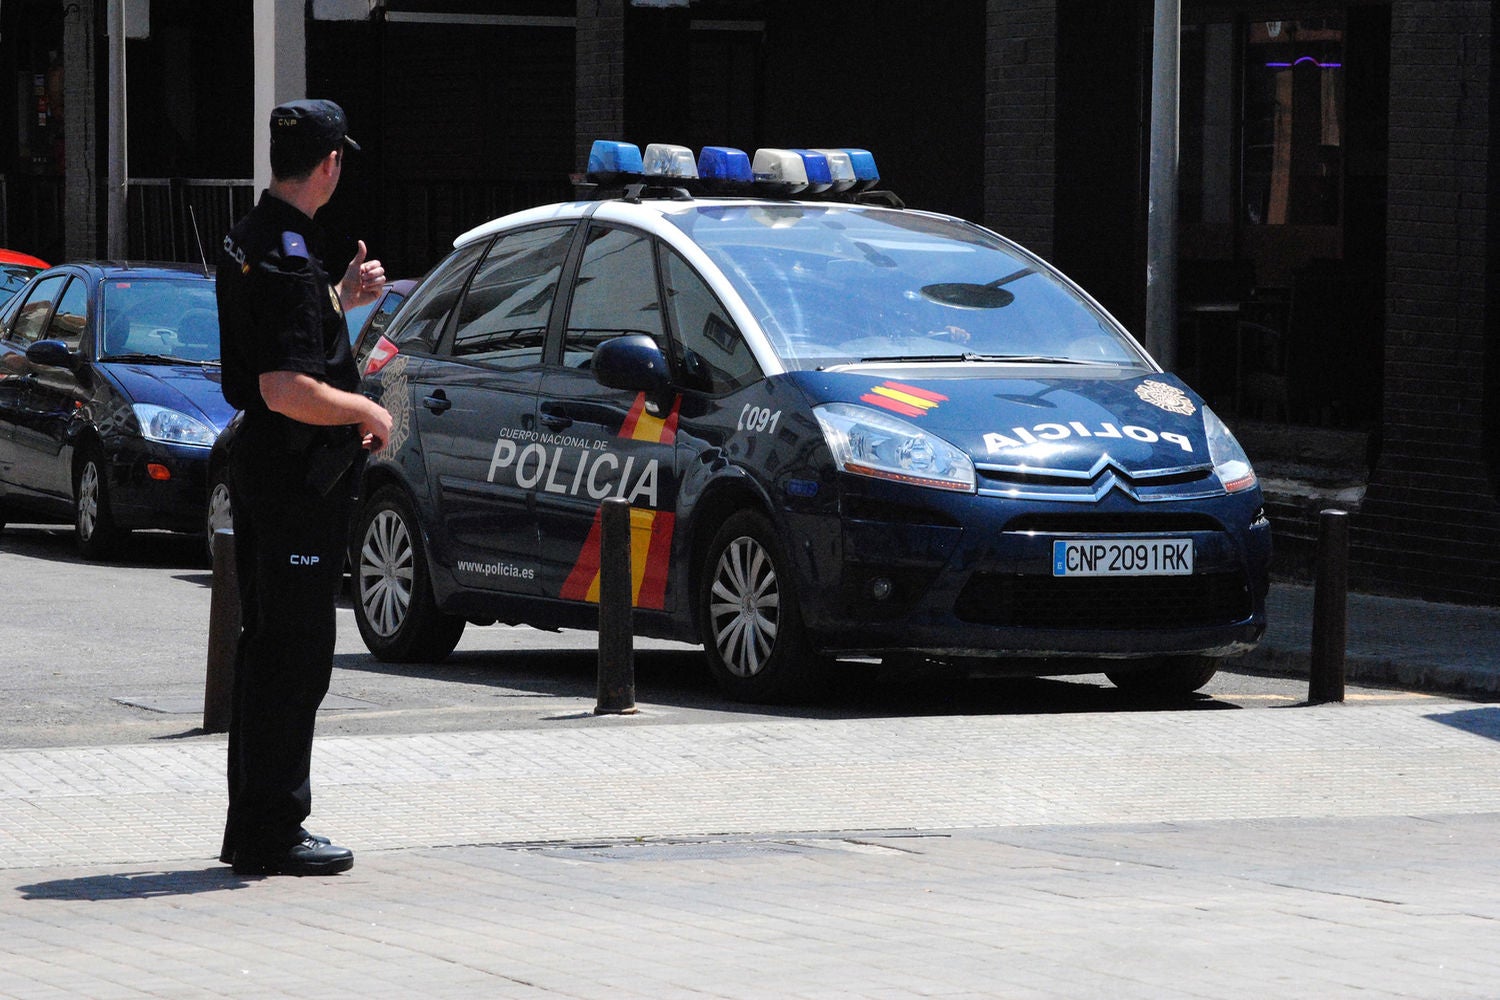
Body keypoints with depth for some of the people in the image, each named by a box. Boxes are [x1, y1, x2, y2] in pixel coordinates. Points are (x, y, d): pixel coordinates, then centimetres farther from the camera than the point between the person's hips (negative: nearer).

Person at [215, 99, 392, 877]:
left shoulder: (249, 242, 13)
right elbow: (287, 391, -25)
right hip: (299, 479, -10)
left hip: (259, 468, 10)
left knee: (265, 647, 15)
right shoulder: (290, 257, -19)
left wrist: (344, 299, 22)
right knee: (293, 654, -5)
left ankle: (252, 826, 20)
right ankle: (273, 833, -3)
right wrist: (367, 411, -12)